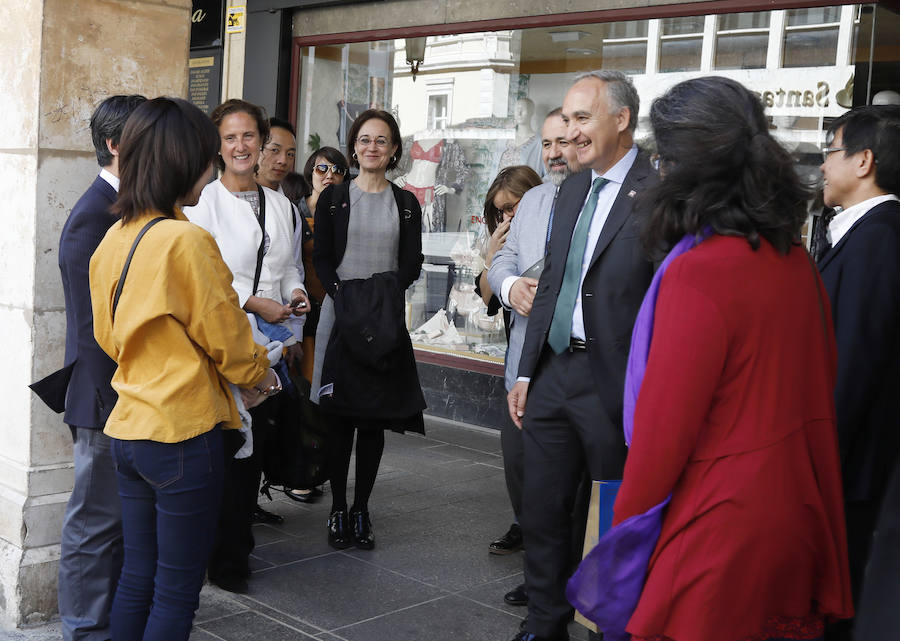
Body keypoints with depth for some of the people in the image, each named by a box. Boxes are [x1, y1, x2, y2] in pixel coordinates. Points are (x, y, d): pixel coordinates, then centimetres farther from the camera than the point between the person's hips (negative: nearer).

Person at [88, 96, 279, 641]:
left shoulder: (115, 238, 5)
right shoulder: (186, 240, -19)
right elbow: (226, 335, -10)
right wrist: (261, 375, 10)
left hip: (129, 427, 8)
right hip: (183, 433, -8)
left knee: (138, 577, 18)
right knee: (177, 592, 5)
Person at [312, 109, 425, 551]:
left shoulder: (406, 204, 10)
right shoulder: (333, 198, 7)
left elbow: (411, 265, 5)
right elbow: (322, 259, 1)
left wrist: (384, 299, -12)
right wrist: (346, 300, -13)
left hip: (386, 322, 1)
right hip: (340, 316, -1)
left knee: (375, 419, 4)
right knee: (339, 418, 0)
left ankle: (361, 510, 13)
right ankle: (338, 509, 9)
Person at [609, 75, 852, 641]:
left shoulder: (698, 275, -23)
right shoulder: (794, 257, 1)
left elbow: (665, 424, -19)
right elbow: (822, 377, 12)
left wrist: (628, 519, -6)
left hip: (725, 525, -8)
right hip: (798, 508, 8)